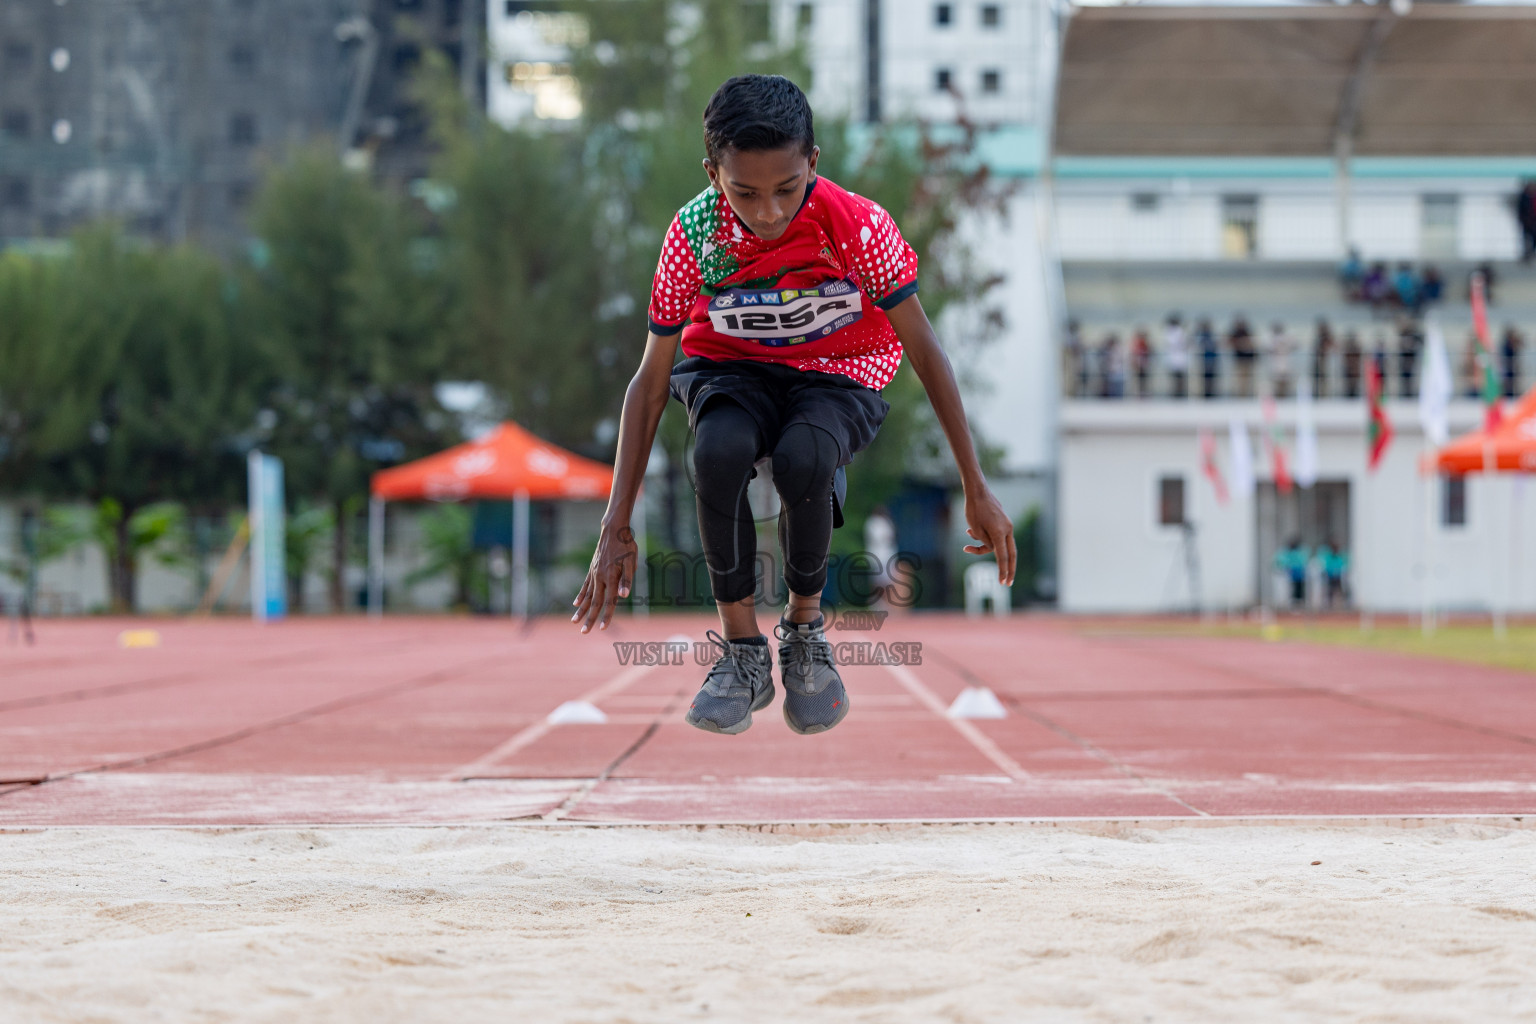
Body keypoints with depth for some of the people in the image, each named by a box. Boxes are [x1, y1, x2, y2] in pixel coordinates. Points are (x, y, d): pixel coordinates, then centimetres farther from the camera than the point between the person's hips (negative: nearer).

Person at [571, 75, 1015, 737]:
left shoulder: (857, 225, -26)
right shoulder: (694, 235, -22)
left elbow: (925, 352, -15)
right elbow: (651, 382, -13)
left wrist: (976, 491, -13)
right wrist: (616, 528, -16)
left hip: (839, 375, -1)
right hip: (731, 367, 1)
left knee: (803, 459, -36)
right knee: (719, 451, -35)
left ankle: (805, 628, -7)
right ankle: (741, 652, -16)